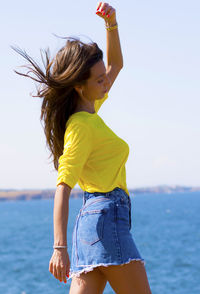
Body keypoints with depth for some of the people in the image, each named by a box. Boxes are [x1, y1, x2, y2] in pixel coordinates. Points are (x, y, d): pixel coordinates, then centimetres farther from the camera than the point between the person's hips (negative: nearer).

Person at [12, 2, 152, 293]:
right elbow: (63, 187, -19)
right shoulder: (81, 126, -11)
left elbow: (116, 64, 29)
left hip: (90, 219, 9)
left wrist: (111, 24, 13)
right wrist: (59, 247, -27)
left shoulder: (88, 112, 16)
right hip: (107, 217, -9)